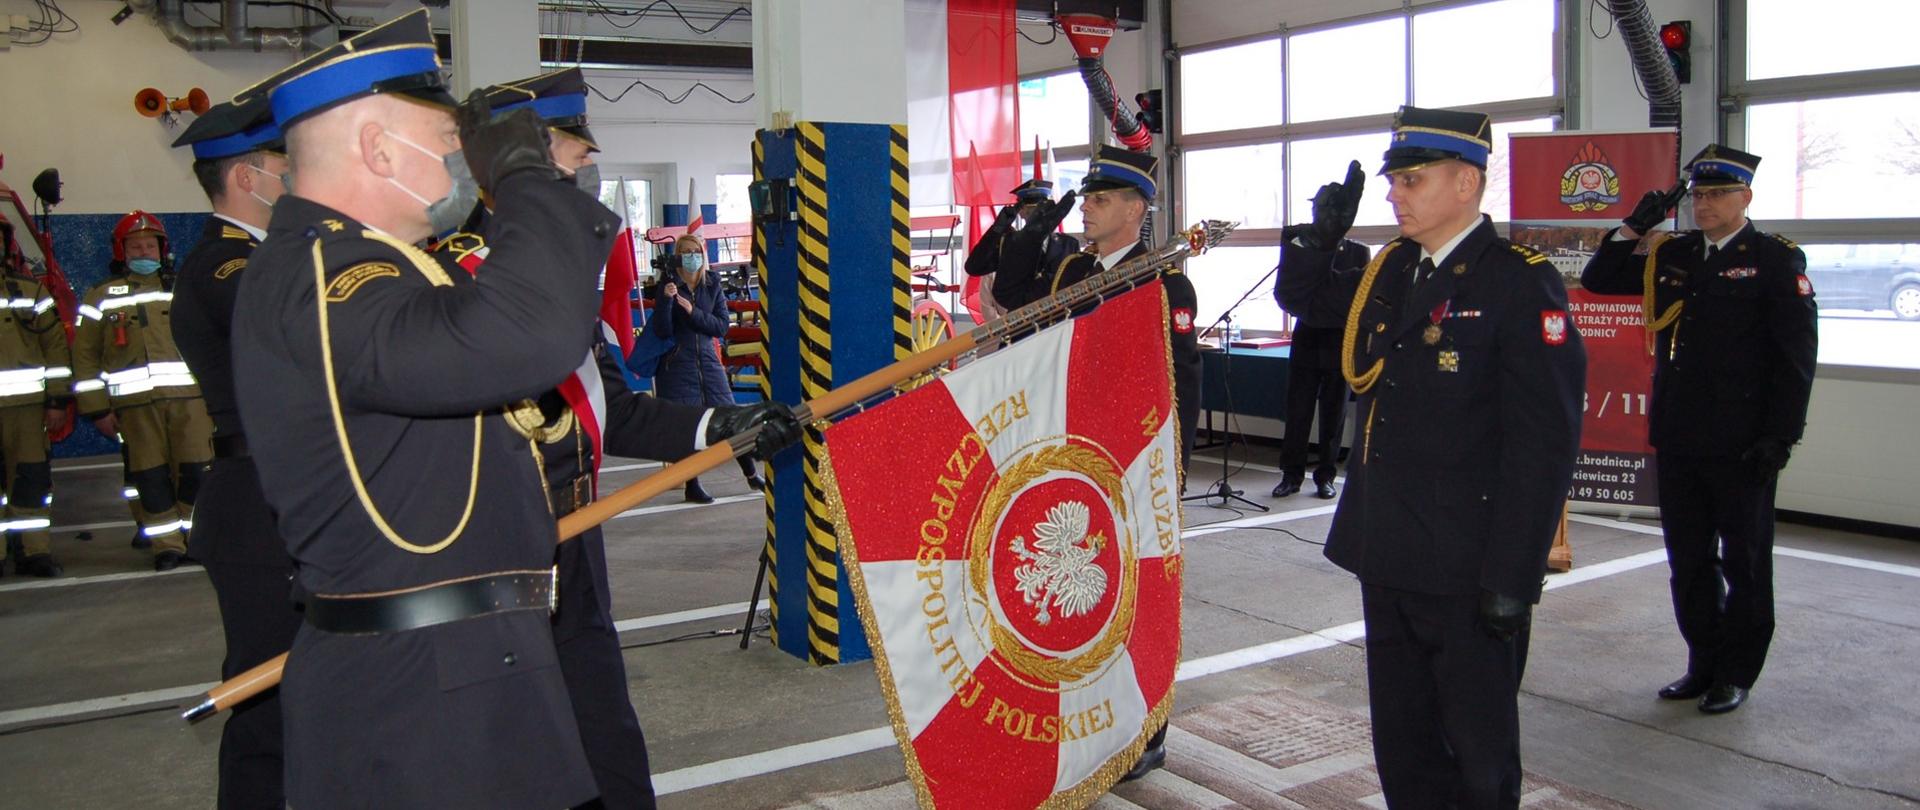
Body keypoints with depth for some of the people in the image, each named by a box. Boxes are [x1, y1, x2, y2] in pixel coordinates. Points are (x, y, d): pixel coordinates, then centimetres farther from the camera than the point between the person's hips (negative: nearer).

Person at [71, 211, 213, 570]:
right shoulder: (101, 297, 11)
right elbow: (85, 356, 8)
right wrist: (97, 409, 1)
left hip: (190, 396, 1)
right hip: (136, 403, -1)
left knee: (195, 471, -2)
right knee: (151, 477, 0)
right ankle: (167, 546, 7)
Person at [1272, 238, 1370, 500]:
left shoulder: (1359, 253, 3)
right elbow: (1282, 293, 3)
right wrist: (1307, 311, -13)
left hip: (1340, 344, -1)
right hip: (1307, 341, 1)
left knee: (1334, 414, 4)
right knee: (1297, 411, 0)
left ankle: (1325, 476, 12)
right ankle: (1291, 475, 7)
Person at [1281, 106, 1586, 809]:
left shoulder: (1521, 283, -14)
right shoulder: (1389, 270, 7)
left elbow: (1544, 443, -18)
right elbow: (1303, 296, 26)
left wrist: (1512, 578, -20)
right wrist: (1323, 233, 5)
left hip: (1468, 568, -7)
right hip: (1388, 557, 7)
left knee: (1478, 750, 10)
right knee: (1401, 739, 19)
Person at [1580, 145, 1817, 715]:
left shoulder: (1776, 260, -5)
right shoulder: (1672, 256, 10)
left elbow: (1797, 354, -8)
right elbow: (1598, 280, 13)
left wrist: (1780, 435, -13)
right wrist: (1634, 227, 0)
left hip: (1742, 446, -5)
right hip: (1677, 441, 5)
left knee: (1744, 561, 8)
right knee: (1688, 560, 13)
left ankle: (1737, 673, 20)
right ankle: (1703, 664, 27)